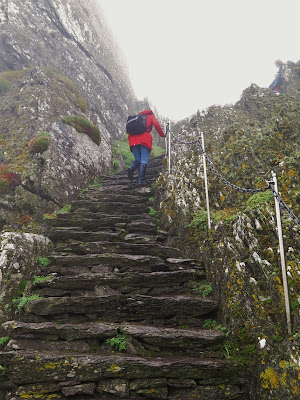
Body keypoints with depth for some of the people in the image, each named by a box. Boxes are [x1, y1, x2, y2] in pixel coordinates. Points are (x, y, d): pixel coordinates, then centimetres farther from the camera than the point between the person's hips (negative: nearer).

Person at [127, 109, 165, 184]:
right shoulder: (151, 116, 21)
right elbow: (157, 125, 5)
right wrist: (162, 135, 14)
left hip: (133, 140, 4)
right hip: (144, 140, -4)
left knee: (137, 160, 13)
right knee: (144, 161, -4)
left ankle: (131, 168, -20)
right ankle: (140, 180, -17)